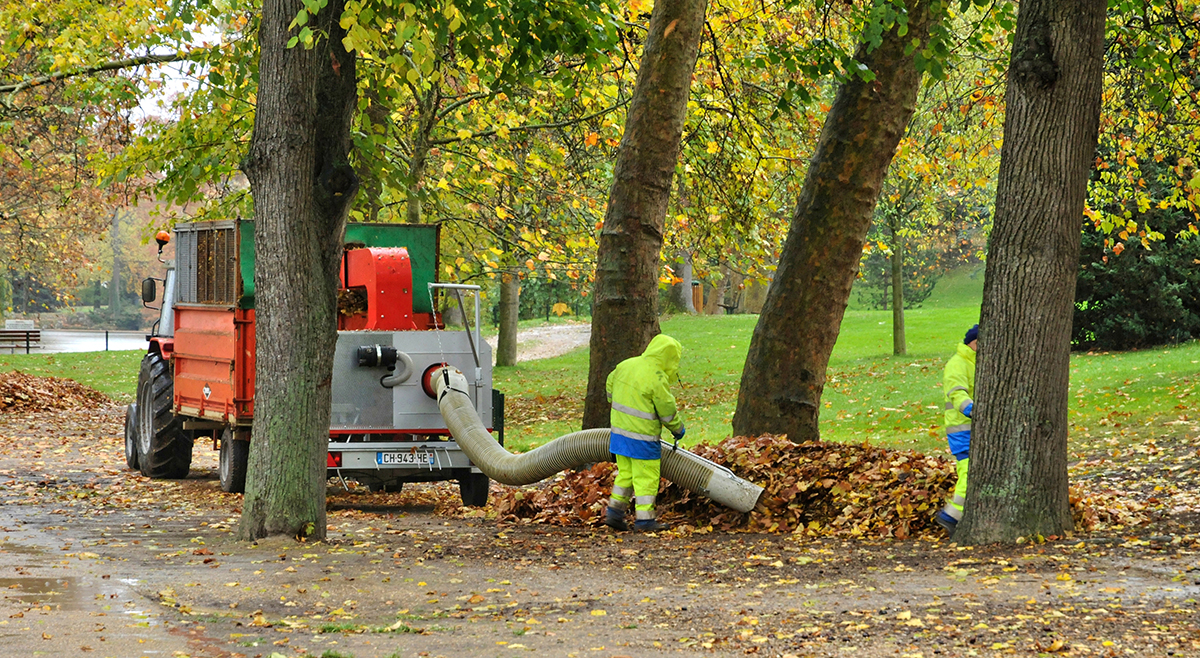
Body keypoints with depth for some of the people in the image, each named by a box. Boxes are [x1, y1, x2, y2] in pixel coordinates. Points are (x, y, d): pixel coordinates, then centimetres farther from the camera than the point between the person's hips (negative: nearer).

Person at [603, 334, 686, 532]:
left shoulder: (626, 365, 4)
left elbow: (610, 385, 19)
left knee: (625, 473, 18)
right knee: (646, 477, 2)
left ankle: (614, 511, 19)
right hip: (642, 437, -8)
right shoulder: (657, 379, -19)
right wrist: (678, 429, 7)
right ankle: (644, 518, 4)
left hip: (619, 431, 8)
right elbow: (667, 410, -12)